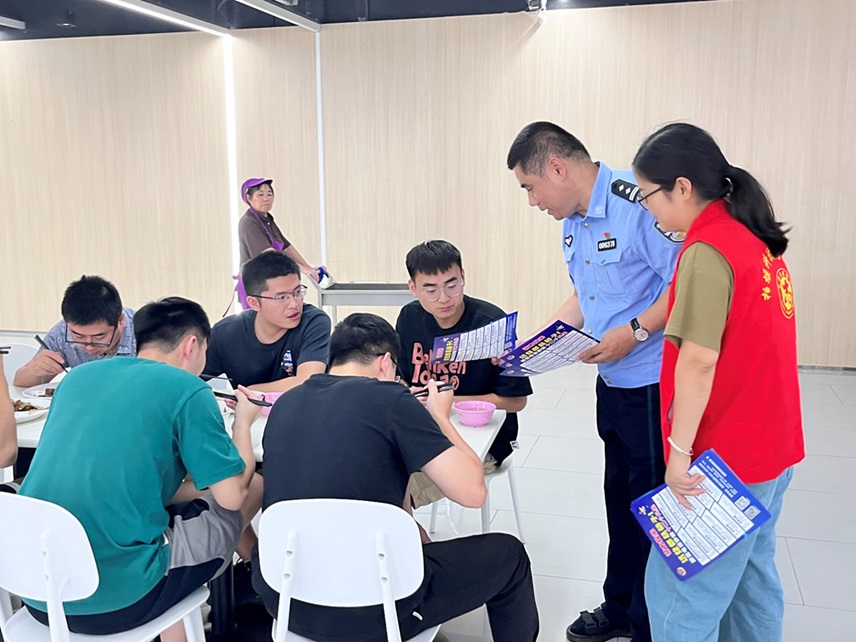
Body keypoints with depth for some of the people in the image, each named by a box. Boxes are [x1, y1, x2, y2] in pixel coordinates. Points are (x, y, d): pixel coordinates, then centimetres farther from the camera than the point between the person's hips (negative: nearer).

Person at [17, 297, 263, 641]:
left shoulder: (78, 376, 11)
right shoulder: (187, 389, -7)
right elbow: (232, 496, -6)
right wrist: (243, 422, 11)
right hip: (114, 601, -7)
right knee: (254, 488, 12)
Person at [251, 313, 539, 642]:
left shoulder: (285, 404, 6)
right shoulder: (389, 400, -12)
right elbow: (472, 491, -11)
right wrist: (439, 416, 5)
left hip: (282, 600, 7)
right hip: (365, 613, -6)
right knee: (508, 555, 16)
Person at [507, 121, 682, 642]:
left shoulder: (637, 204, -21)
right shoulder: (572, 223, 9)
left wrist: (634, 331, -26)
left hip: (653, 381, -9)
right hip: (612, 382, 9)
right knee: (620, 496, 19)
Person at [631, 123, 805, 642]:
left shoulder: (707, 250, -20)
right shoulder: (757, 240, 8)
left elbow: (698, 361, -23)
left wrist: (679, 450, -17)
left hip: (725, 457, -9)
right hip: (771, 445, 9)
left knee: (680, 595, 1)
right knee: (751, 575, 21)